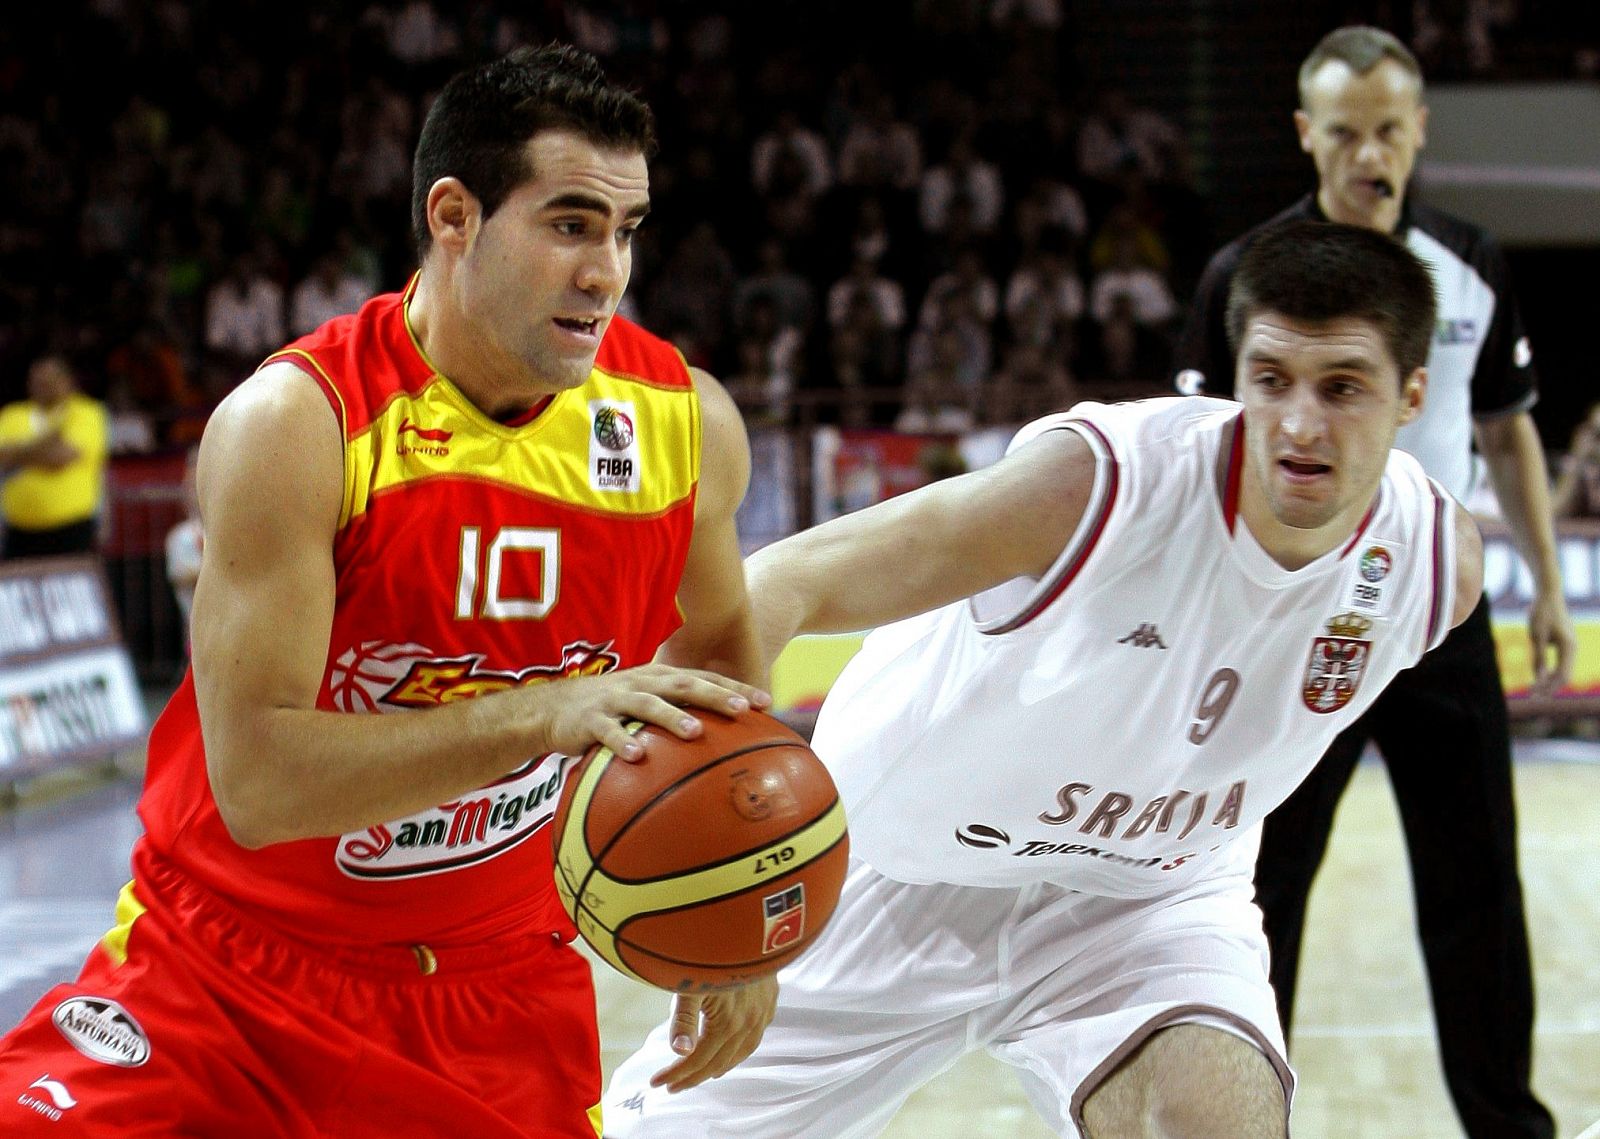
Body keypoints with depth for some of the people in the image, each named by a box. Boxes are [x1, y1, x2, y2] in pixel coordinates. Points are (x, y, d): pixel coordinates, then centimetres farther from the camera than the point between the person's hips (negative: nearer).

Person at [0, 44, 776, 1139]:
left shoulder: (686, 422, -8)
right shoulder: (292, 423, -21)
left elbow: (720, 639, 13)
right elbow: (257, 781, -29)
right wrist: (545, 713, -37)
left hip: (499, 987, 3)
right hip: (227, 971, -3)